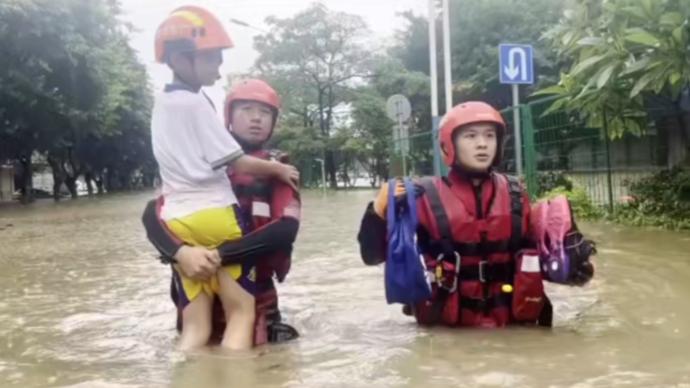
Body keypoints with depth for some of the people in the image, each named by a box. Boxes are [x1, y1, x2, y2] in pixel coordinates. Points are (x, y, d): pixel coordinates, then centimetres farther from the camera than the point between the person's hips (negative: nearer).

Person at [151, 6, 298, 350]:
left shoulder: (161, 103, 17)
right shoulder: (195, 102, -9)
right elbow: (235, 162, -10)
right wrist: (278, 169, 4)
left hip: (176, 220, 7)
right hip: (213, 214, -7)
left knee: (195, 328, 6)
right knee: (241, 312, 0)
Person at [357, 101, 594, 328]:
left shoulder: (514, 194, 2)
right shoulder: (426, 197, -9)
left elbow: (531, 249, 15)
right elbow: (373, 255, -7)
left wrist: (567, 266, -3)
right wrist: (379, 211, -24)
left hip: (510, 323, 4)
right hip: (446, 327, -3)